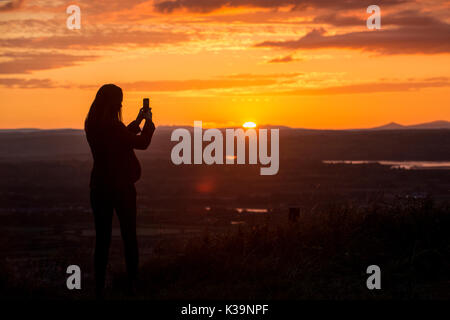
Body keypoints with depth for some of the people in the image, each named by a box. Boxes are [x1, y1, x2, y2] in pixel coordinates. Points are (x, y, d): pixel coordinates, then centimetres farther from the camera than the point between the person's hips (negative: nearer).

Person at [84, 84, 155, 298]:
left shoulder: (92, 126, 3)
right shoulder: (111, 126, -20)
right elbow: (142, 143, -9)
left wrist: (138, 121, 20)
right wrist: (148, 121, 7)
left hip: (99, 187, 6)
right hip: (120, 186, -6)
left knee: (102, 238, 8)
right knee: (129, 236, 8)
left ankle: (99, 288, 7)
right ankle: (132, 286, 12)